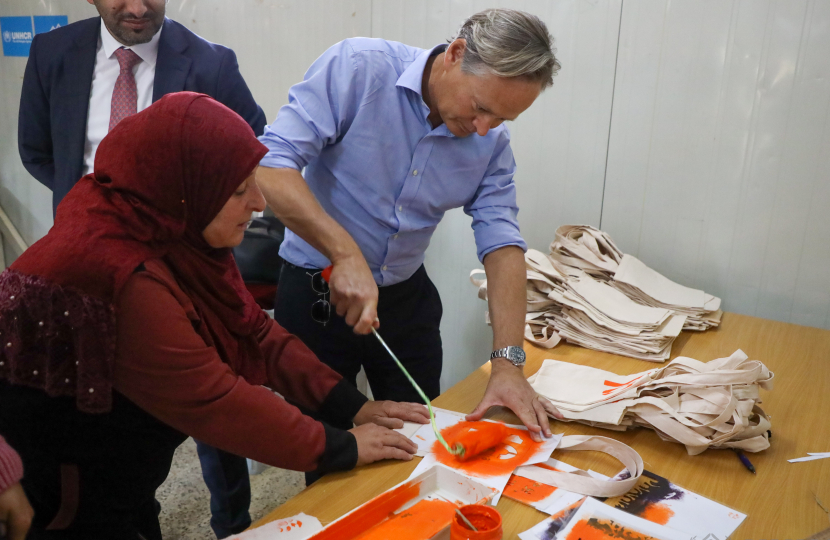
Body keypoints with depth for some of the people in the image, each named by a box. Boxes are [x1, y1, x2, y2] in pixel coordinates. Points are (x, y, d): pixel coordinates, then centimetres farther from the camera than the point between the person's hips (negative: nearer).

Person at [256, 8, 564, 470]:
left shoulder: (493, 140, -7)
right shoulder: (357, 67, -20)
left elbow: (502, 241, -11)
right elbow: (270, 166, -27)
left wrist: (509, 363, -19)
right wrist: (346, 254, -36)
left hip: (407, 297, 4)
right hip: (316, 291, -3)